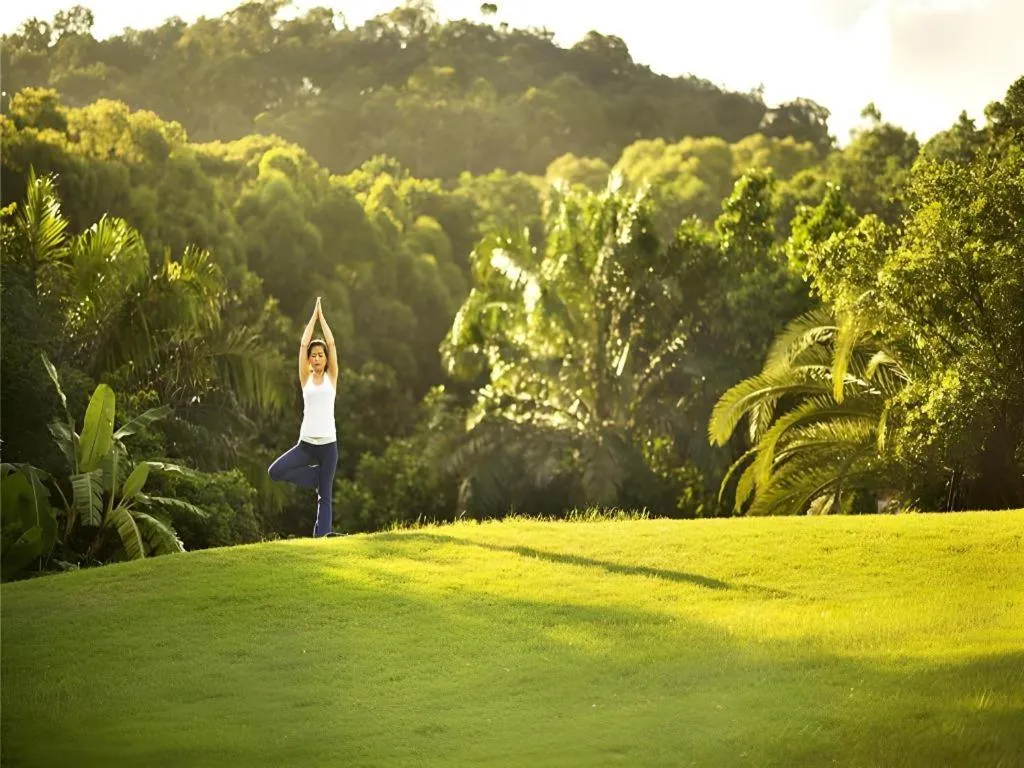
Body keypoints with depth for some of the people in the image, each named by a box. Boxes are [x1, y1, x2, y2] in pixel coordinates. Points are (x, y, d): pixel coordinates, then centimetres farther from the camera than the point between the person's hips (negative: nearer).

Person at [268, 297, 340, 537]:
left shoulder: (331, 377, 6)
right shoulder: (305, 379, 8)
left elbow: (331, 343, 2)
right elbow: (303, 344, 5)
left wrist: (321, 316, 9)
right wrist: (313, 316, 9)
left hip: (328, 443, -2)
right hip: (306, 443, 2)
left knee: (325, 496, -2)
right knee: (275, 471, -14)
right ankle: (317, 477, 6)